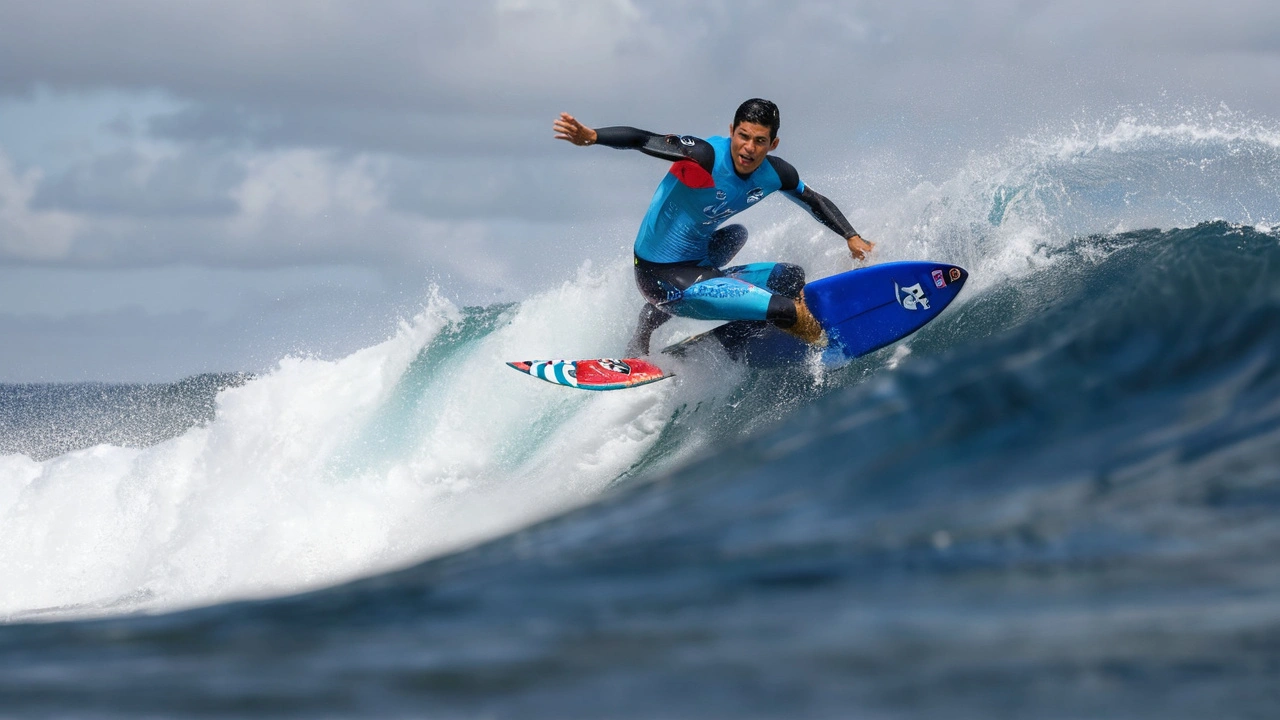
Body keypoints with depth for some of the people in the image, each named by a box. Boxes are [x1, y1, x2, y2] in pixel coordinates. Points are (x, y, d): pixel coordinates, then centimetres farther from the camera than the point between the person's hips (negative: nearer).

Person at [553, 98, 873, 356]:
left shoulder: (775, 174, 0)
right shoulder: (706, 156, -21)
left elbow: (817, 202, 19)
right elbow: (641, 140, -31)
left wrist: (852, 237, 14)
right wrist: (591, 136, -46)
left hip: (696, 262, 8)